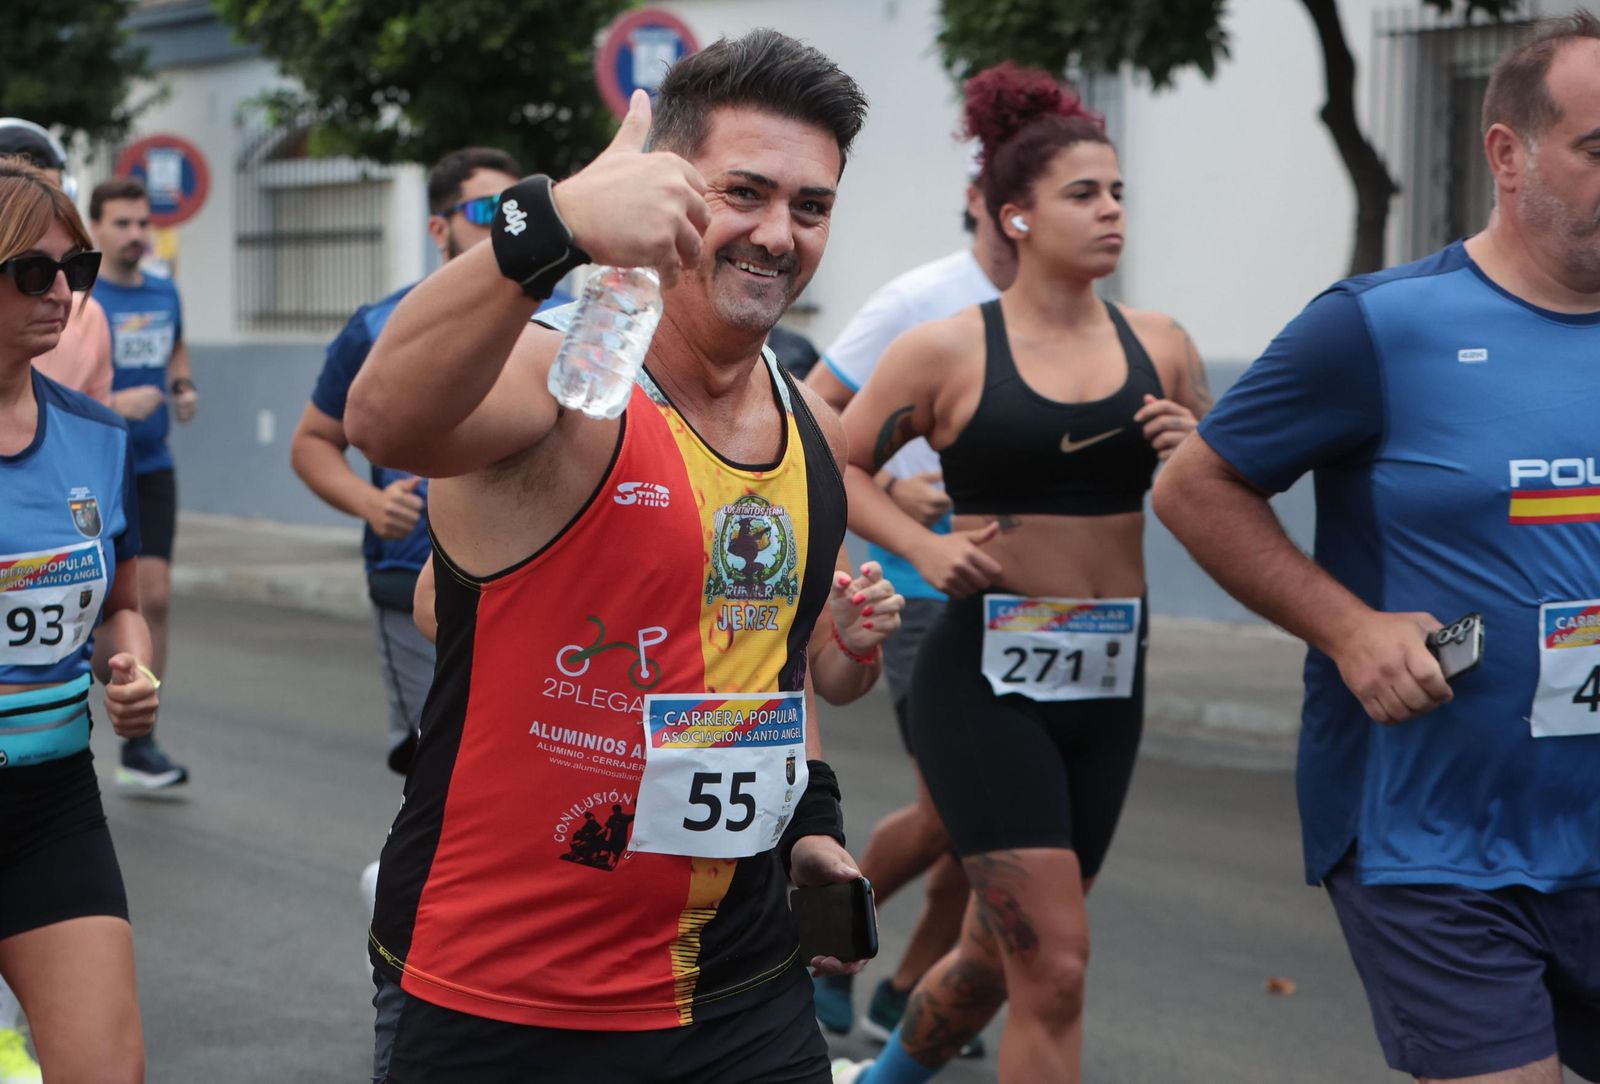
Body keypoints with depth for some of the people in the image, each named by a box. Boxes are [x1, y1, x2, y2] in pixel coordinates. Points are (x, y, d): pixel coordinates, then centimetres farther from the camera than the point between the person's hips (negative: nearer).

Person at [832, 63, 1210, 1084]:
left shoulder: (1160, 347, 5)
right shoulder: (947, 350, -6)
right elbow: (836, 469, 3)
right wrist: (928, 546, -12)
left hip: (1108, 683, 5)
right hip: (986, 679, -5)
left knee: (999, 952, 18)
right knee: (1055, 964, -11)